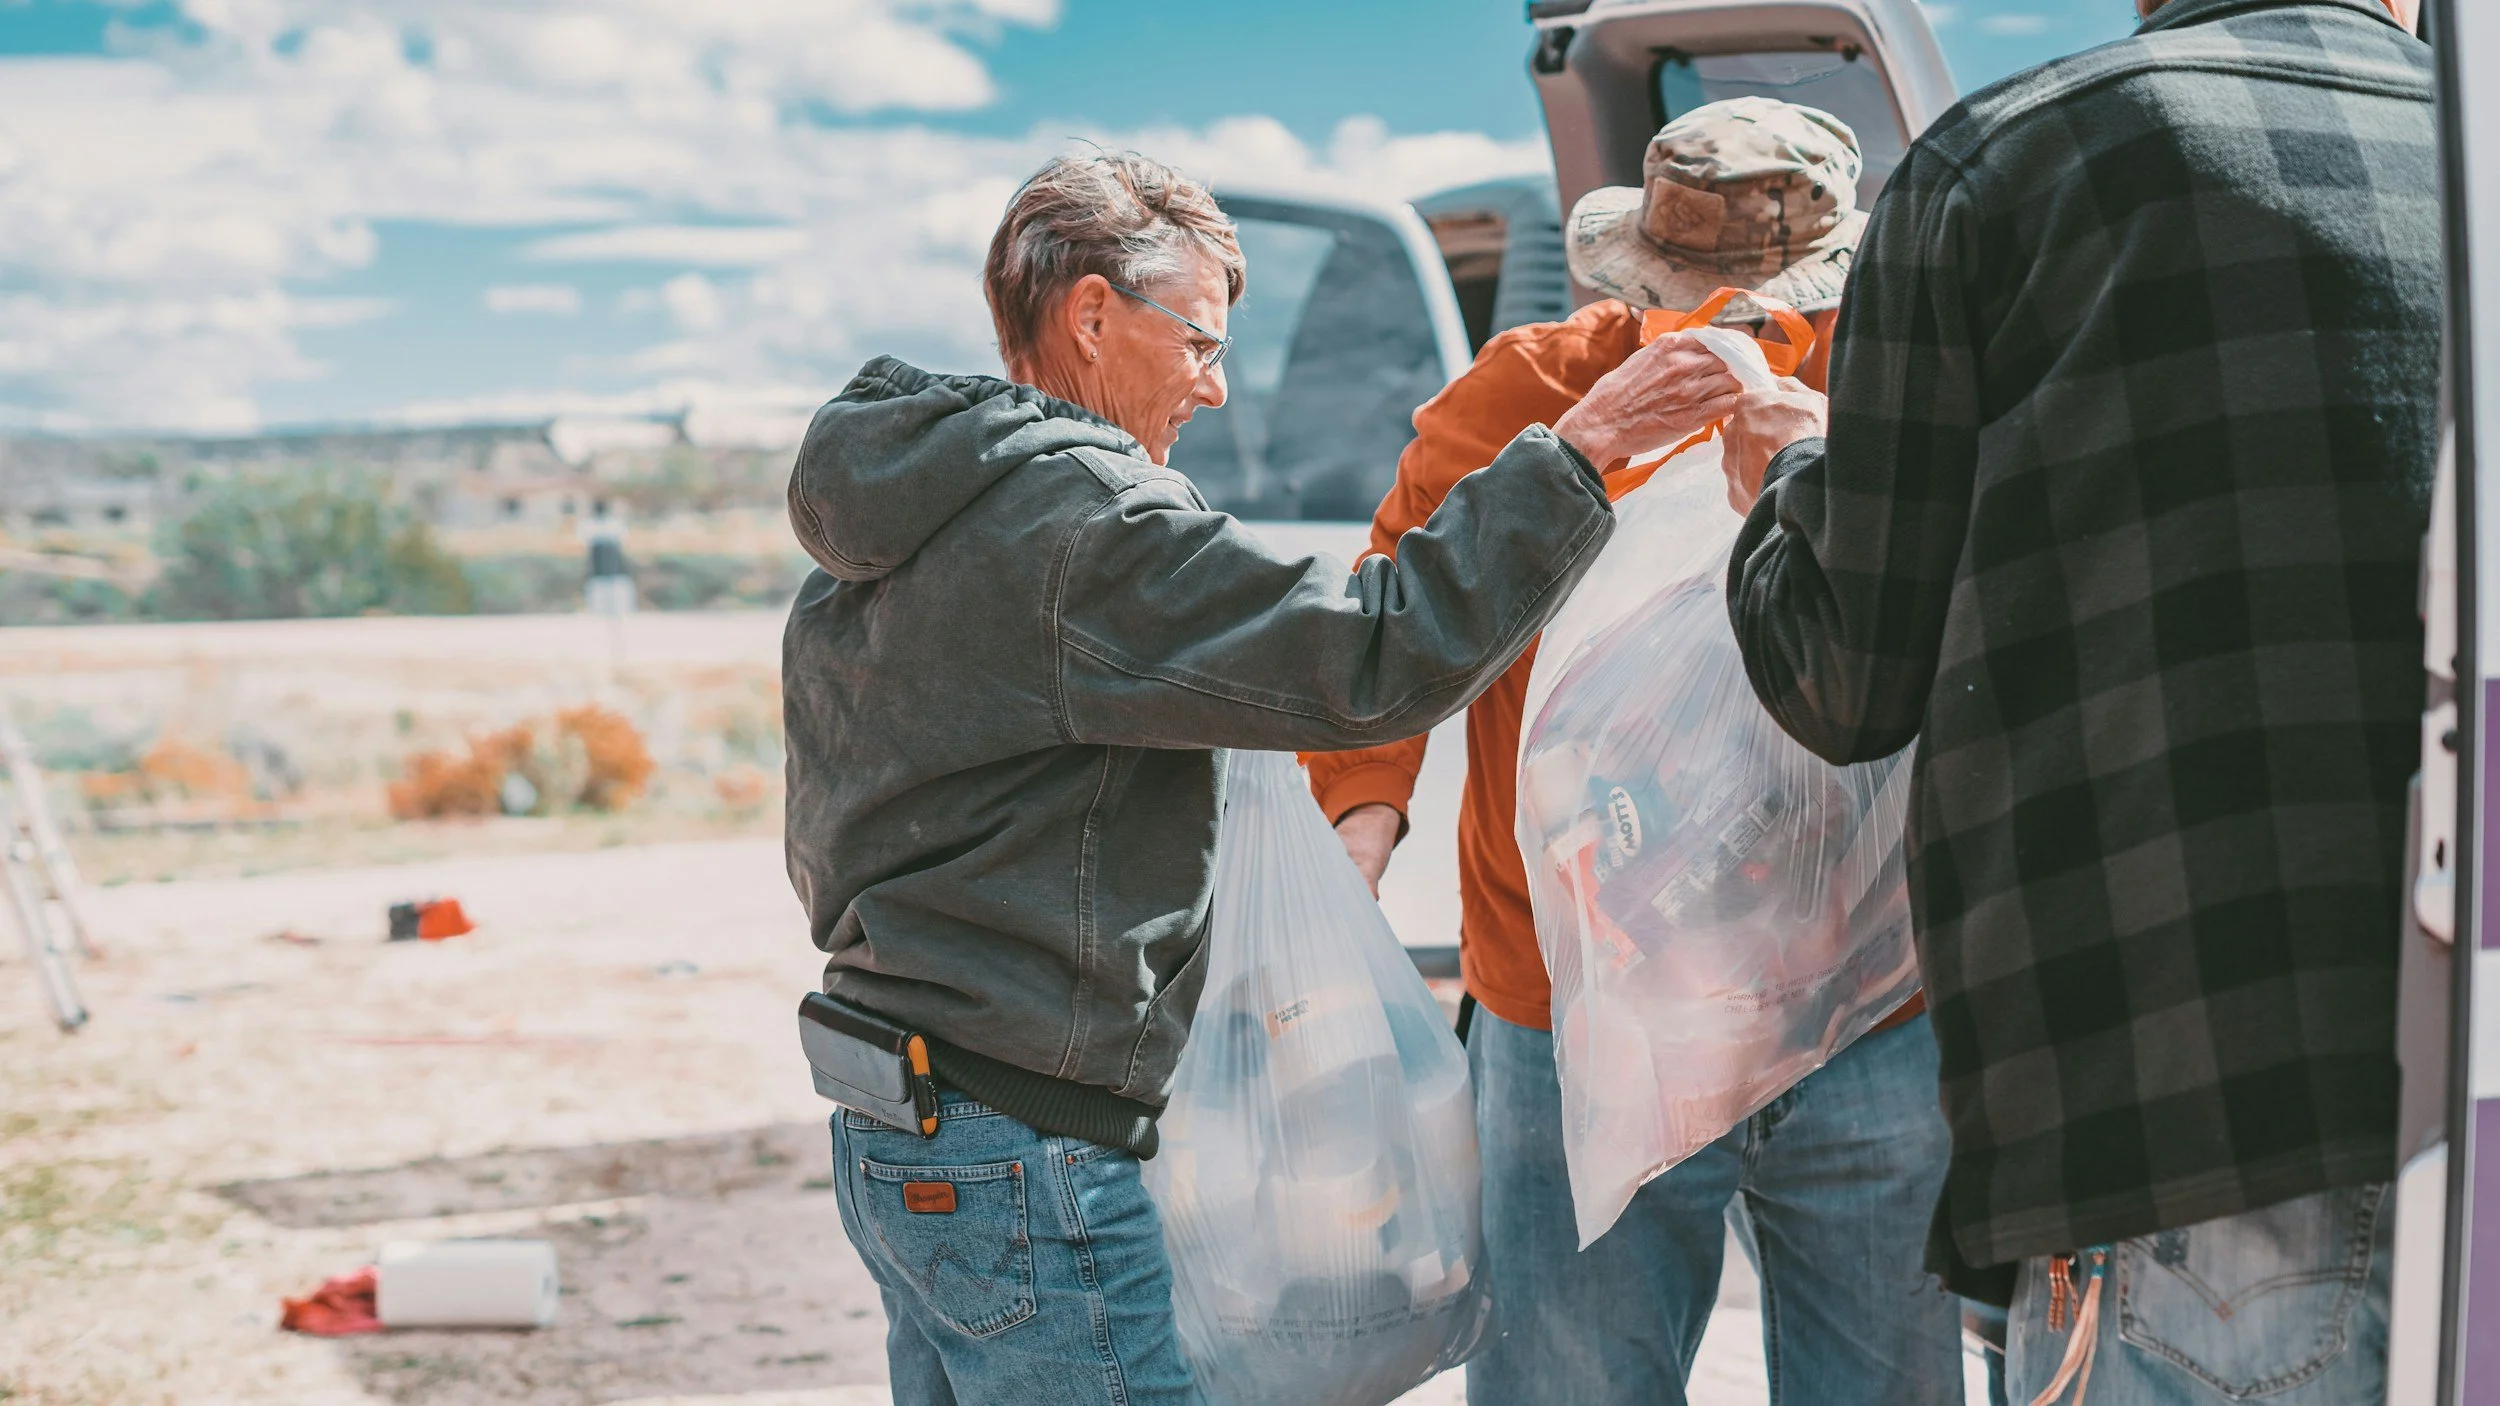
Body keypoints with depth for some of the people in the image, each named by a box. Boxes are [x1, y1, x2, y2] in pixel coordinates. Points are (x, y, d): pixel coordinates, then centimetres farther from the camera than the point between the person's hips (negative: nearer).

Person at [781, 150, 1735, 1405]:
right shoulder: (1079, 521, -18)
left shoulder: (877, 529, 13)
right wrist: (1575, 453, -18)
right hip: (1018, 1153, -10)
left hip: (892, 1139, 10)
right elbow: (1374, 663, -24)